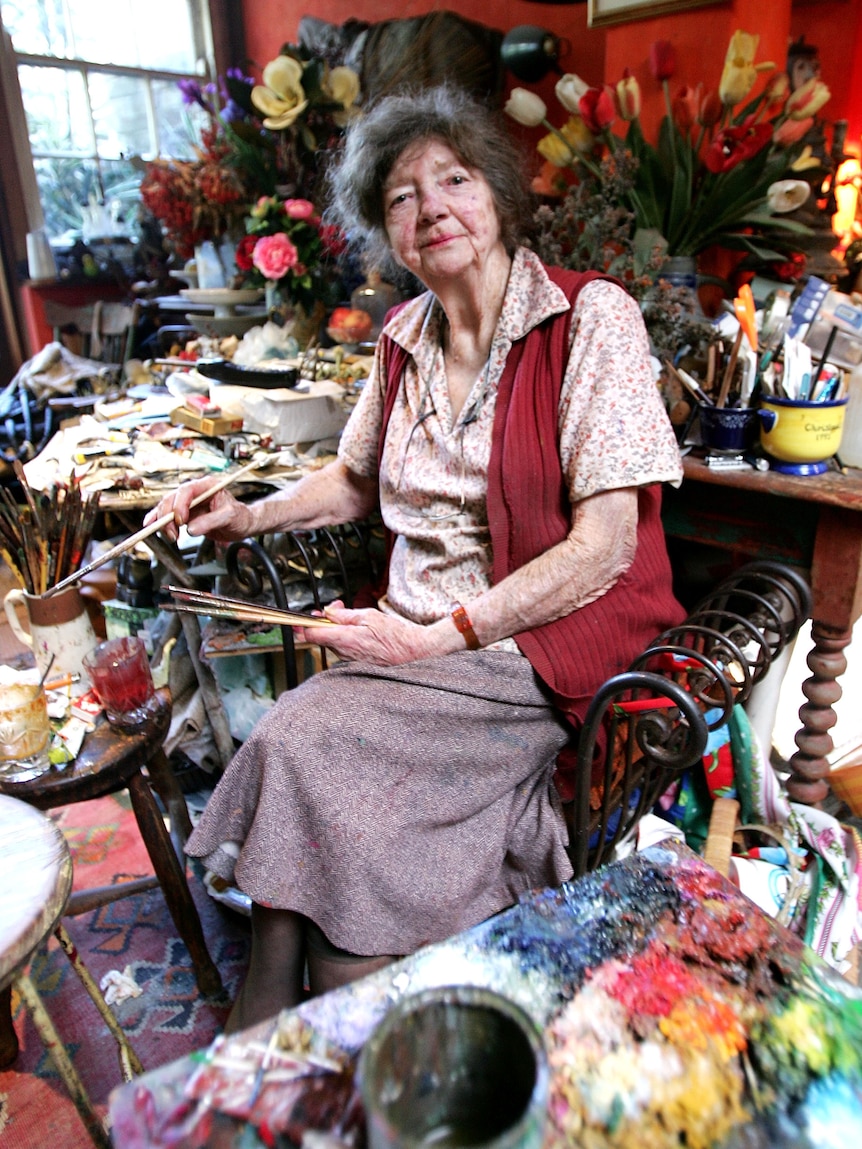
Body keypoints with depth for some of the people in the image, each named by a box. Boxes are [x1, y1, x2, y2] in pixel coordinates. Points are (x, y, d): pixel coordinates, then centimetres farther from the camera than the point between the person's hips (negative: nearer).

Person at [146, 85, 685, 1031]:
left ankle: (266, 1042, 4)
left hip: (547, 642, -5)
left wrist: (438, 637, -19)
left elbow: (603, 546, -15)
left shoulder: (589, 316, -9)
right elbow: (358, 481, 24)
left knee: (307, 749, -20)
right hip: (413, 635, 5)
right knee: (293, 745, -19)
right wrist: (251, 516, 7)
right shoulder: (405, 340, 9)